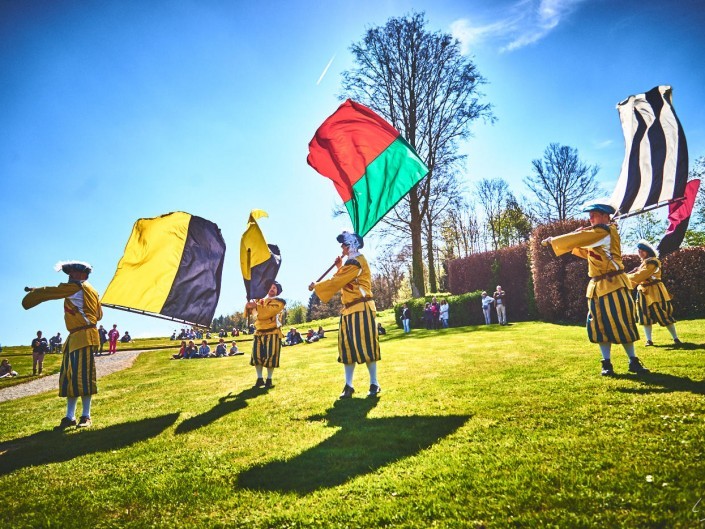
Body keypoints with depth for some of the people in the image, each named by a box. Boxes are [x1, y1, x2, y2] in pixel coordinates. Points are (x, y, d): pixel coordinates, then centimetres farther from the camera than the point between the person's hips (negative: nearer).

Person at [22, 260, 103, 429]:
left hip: (84, 337, -10)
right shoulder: (91, 291, 20)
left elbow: (49, 292, 1)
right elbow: (99, 314, 25)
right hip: (75, 338, 10)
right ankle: (70, 417, 14)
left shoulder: (76, 287, -7)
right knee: (69, 376, 10)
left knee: (83, 375, -8)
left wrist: (32, 292, 16)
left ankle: (86, 416, -3)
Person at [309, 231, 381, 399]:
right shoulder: (353, 261, 18)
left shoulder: (355, 262, -14)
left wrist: (316, 286, -4)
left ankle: (374, 384, 5)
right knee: (348, 347, 8)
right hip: (349, 310, 10)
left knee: (364, 345, -6)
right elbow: (344, 281, 23)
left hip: (361, 309, -10)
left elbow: (336, 281, -15)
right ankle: (348, 385, 13)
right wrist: (340, 267, 12)